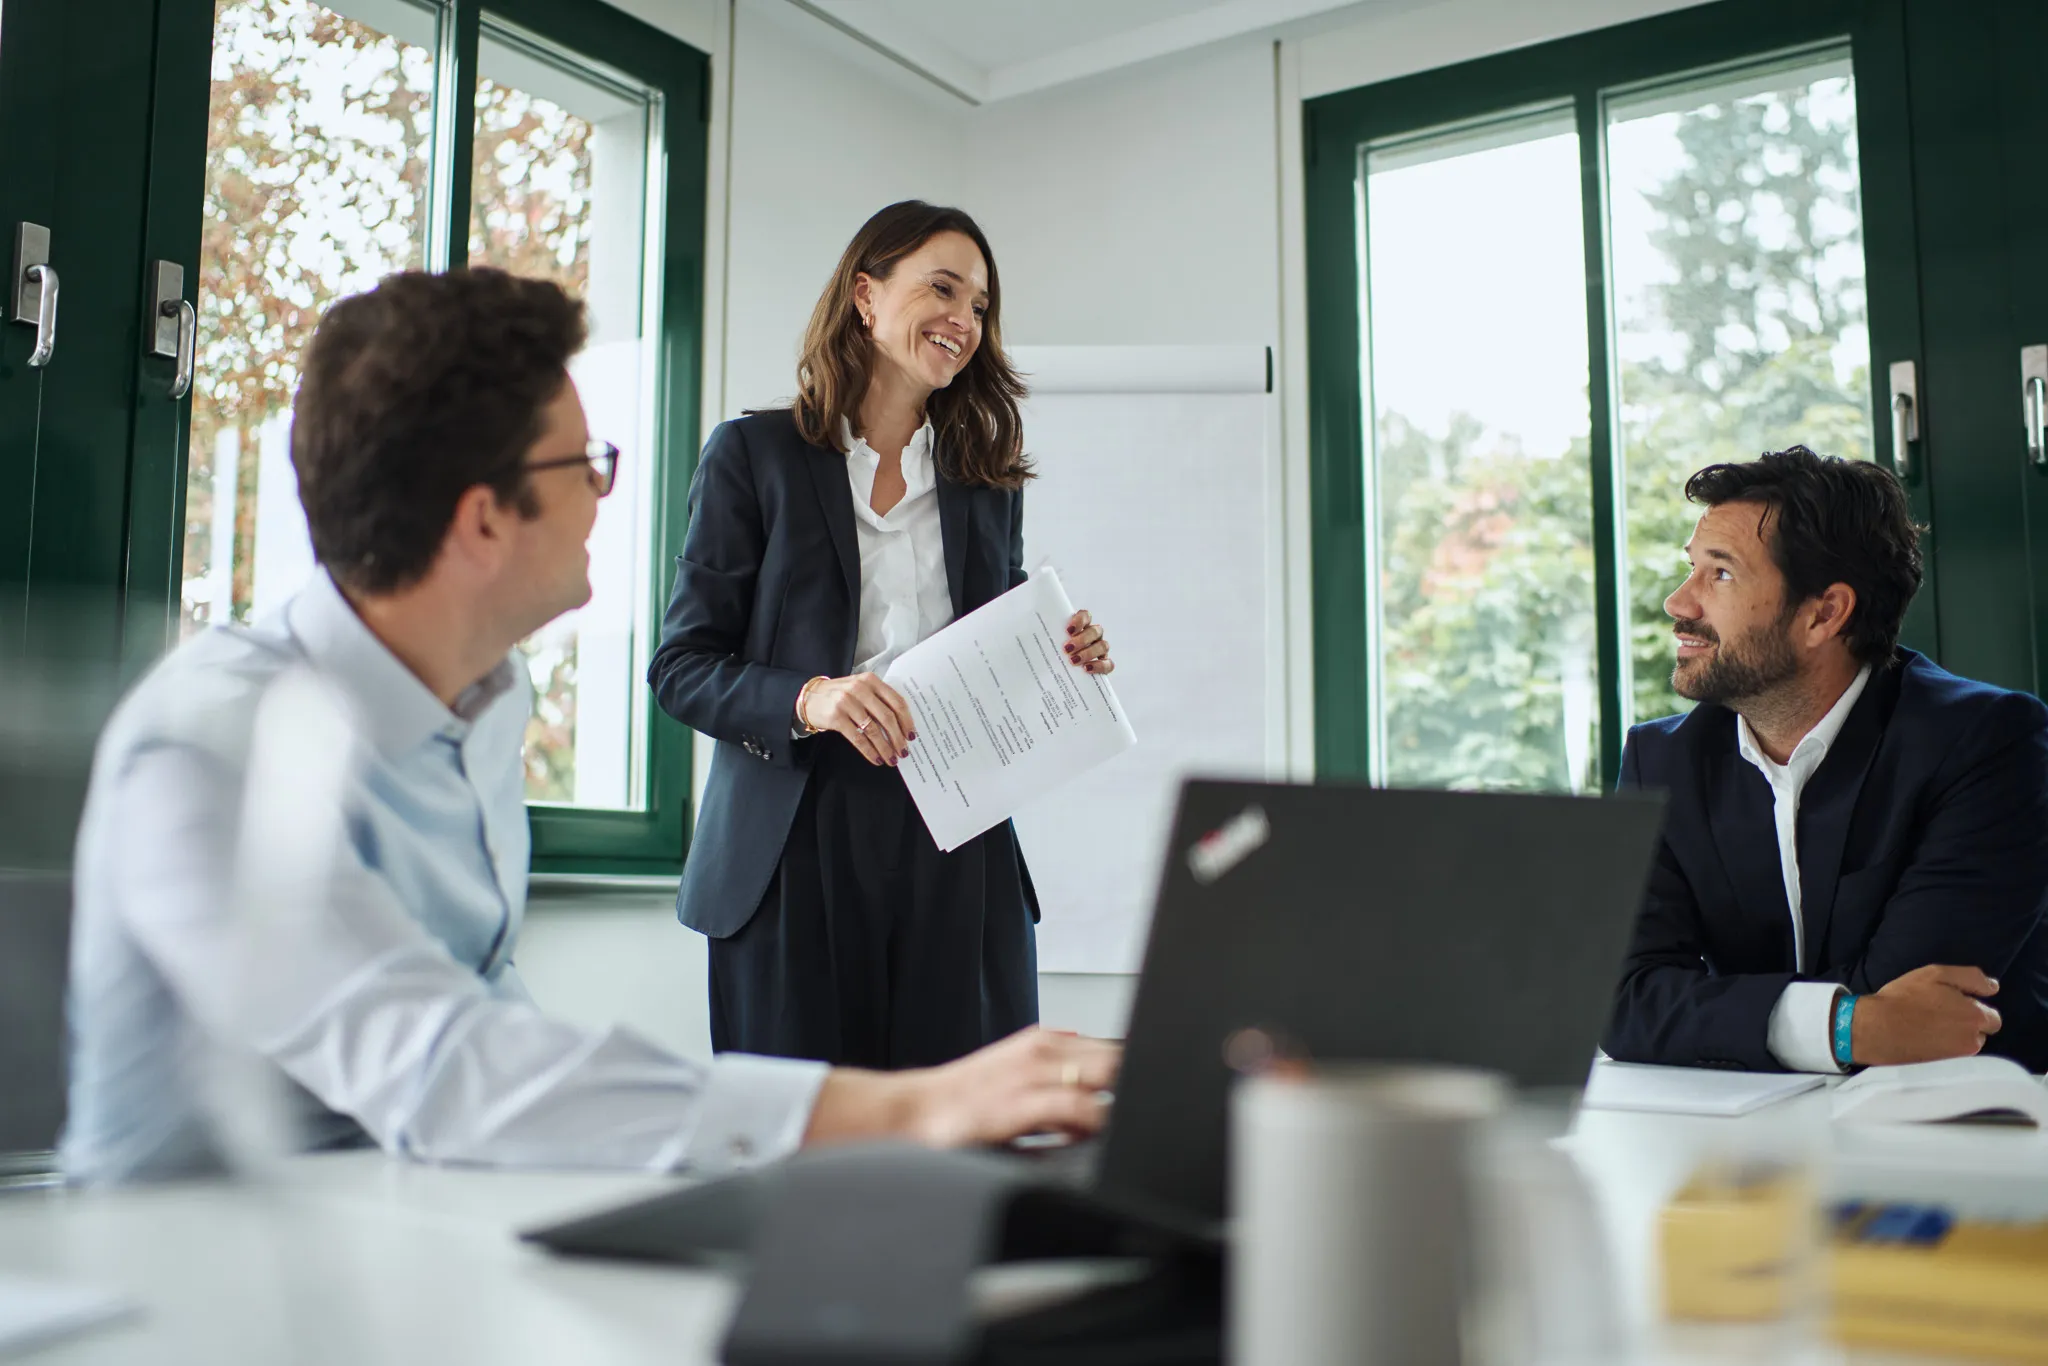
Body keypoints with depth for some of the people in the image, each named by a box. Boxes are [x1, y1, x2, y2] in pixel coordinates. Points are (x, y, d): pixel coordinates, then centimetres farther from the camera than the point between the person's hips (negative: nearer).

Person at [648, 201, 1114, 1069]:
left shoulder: (988, 481, 17)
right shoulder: (755, 455, 5)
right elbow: (681, 664, 0)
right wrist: (807, 698, -18)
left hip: (958, 852, 3)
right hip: (797, 851, -3)